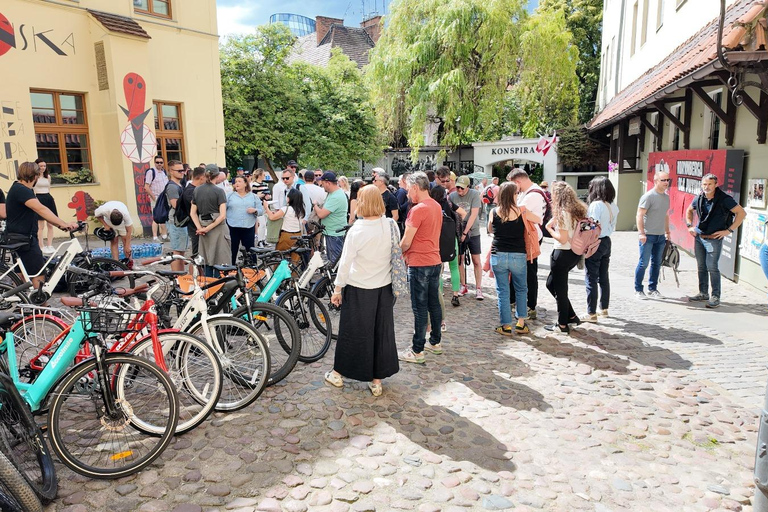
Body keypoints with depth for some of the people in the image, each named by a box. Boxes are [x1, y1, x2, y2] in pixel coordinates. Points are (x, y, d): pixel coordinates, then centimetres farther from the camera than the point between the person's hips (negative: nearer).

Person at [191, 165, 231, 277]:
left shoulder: (197, 190, 7)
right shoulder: (219, 191, -9)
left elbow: (193, 213, 6)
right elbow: (222, 215, -16)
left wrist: (200, 228, -2)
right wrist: (208, 229, -12)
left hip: (203, 225, 5)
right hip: (218, 228, -5)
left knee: (207, 261, 13)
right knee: (220, 263, 0)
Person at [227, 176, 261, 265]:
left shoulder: (253, 196, 10)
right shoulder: (230, 196, 8)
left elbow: (261, 210, 9)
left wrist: (255, 210, -12)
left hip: (249, 228, 0)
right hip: (233, 227, 0)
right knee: (232, 250, 5)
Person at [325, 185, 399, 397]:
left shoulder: (356, 230, -17)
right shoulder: (390, 225, -6)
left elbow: (345, 262, -14)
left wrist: (338, 288, -4)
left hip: (359, 288, -3)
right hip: (384, 287, 4)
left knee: (352, 331, 11)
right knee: (382, 331, 13)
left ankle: (338, 373, 29)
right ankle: (377, 380, 22)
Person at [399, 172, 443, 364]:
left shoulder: (418, 210, -19)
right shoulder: (437, 206, 9)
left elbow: (406, 242, -18)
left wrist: (399, 253, 3)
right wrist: (408, 253, 11)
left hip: (419, 264, -9)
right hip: (435, 261, 9)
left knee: (420, 308, -2)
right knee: (434, 303, 17)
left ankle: (417, 351, 6)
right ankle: (436, 342, 29)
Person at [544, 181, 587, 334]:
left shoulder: (562, 213, -18)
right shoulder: (578, 209, 10)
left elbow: (562, 239, -20)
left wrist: (549, 228, -8)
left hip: (563, 253, -9)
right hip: (575, 253, 9)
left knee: (560, 289, 4)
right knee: (551, 283, 20)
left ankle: (562, 324, 15)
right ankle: (571, 316, 24)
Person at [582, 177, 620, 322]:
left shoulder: (596, 205, -18)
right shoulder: (613, 206, 6)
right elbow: (613, 227, 11)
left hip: (595, 243, -8)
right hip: (607, 242, 8)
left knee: (591, 280, -2)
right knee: (603, 278, 18)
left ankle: (591, 314, 1)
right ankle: (604, 308, 29)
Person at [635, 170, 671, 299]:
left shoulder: (666, 197, 13)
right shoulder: (648, 196, -11)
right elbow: (640, 215, -15)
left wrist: (667, 232, 20)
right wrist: (641, 233, -20)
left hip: (661, 236, 7)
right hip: (648, 235, -7)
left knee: (657, 263, 11)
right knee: (643, 263, -3)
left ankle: (652, 289, 20)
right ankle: (638, 290, 7)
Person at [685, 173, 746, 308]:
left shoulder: (724, 199, -11)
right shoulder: (699, 199, 4)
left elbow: (742, 213, -9)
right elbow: (689, 211, 24)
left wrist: (729, 230, -13)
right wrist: (689, 226, 12)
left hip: (714, 239, -5)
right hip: (698, 237, 5)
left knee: (712, 267, -8)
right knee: (701, 267, 11)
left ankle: (715, 297, 0)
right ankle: (703, 293, 22)